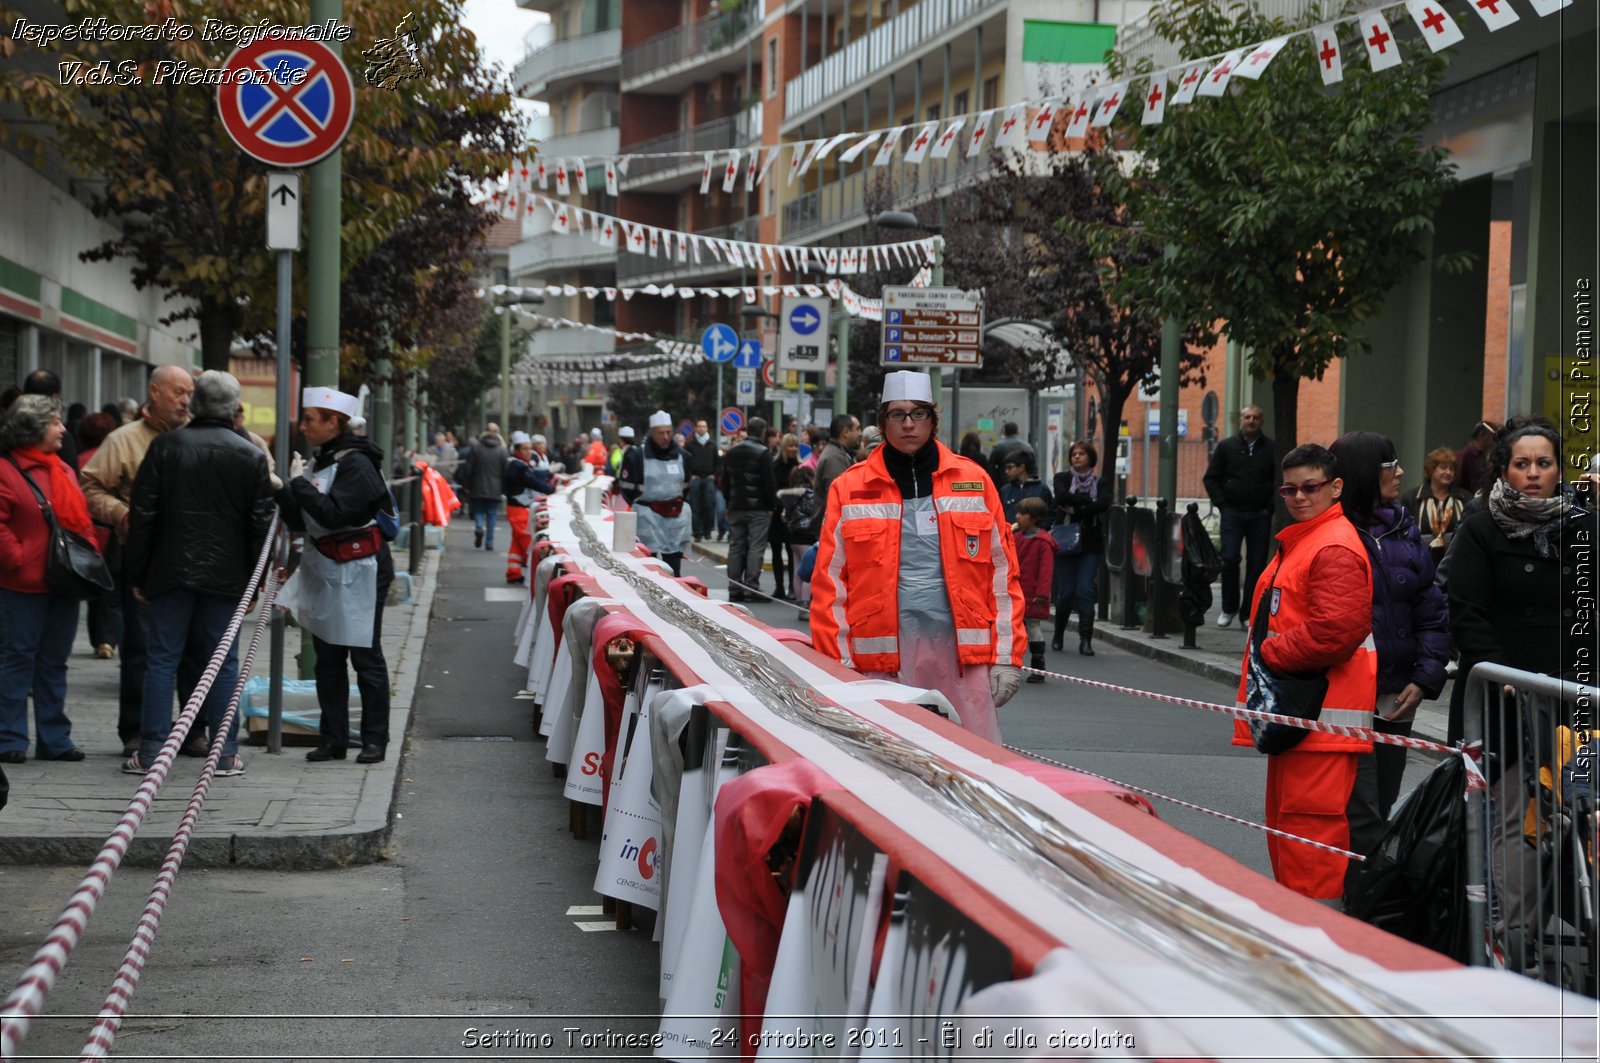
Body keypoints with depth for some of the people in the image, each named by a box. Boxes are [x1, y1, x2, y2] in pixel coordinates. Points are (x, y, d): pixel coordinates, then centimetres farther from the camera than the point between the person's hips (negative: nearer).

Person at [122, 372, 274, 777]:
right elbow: (261, 523, 1)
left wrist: (137, 575, 4)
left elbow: (143, 514, -2)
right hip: (225, 576, 0)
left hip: (170, 573, 0)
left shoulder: (165, 446, -2)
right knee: (224, 662, 6)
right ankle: (225, 754, 7)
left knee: (162, 660, 4)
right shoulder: (251, 455, 0)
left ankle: (150, 752, 4)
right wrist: (255, 581, 8)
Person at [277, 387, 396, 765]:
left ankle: (375, 739, 5)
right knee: (327, 658, 9)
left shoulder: (356, 464, -13)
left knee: (365, 656, -1)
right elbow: (300, 521, 13)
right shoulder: (321, 461, 13)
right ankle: (334, 738, 15)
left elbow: (333, 513, -24)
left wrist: (299, 483, -17)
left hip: (358, 572, -8)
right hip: (324, 572, 8)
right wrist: (283, 492, -3)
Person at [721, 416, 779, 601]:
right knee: (756, 547, -4)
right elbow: (770, 482, -12)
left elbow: (725, 481, 15)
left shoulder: (731, 452, 11)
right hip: (758, 508, -6)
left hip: (736, 507, 6)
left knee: (736, 547, 9)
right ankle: (751, 587, -9)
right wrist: (772, 506, -4)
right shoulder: (763, 453, -10)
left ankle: (734, 590, 9)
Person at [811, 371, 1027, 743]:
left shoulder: (973, 481, 9)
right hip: (882, 659, 0)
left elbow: (1002, 572, 8)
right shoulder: (850, 489, 6)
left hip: (964, 652, 1)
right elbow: (829, 583, 4)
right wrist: (837, 667, -2)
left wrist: (1007, 657, 3)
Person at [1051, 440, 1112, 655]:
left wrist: (1074, 509, -13)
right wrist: (1088, 501, -12)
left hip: (1090, 543, 0)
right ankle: (1058, 635, 18)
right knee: (1066, 592, -2)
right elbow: (1062, 497, -13)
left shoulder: (1101, 482, 8)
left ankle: (1086, 640, -9)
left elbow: (1104, 504, -12)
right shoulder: (1062, 478, 9)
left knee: (1085, 590, -10)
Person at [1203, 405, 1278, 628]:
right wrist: (1222, 503, -1)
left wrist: (1270, 507, -2)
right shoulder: (1226, 446, 7)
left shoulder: (1271, 449, 6)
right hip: (1233, 513, 0)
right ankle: (1229, 608, 9)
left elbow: (1281, 480, 7)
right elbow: (1211, 478, 9)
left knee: (1257, 564, 1)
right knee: (1229, 559, -8)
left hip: (1260, 515, 0)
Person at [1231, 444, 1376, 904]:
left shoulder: (1335, 548, -14)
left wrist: (1269, 655, -12)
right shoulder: (1297, 542, 21)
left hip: (1323, 714, -11)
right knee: (1285, 824, 16)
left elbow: (1332, 632, -23)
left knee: (1309, 819, -11)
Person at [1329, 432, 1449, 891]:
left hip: (1396, 697, 7)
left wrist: (1426, 677, -2)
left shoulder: (1404, 530, 9)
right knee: (1361, 816, -9)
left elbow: (1431, 610, 9)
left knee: (1384, 808, 15)